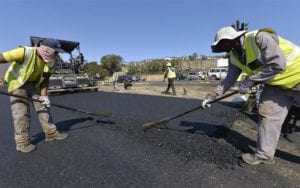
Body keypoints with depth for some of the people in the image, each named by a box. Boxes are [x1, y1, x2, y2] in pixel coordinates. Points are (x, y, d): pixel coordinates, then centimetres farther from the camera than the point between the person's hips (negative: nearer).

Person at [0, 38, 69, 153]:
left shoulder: (51, 61, -12)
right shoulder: (25, 52, -30)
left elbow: (45, 78, -6)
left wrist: (43, 95, -16)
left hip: (35, 83, 5)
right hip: (18, 82, -5)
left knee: (44, 106, 2)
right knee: (21, 112, -8)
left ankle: (51, 133, 12)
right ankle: (22, 142, 5)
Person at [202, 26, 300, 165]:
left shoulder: (260, 38, -27)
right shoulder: (235, 57, -3)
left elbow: (278, 65, -30)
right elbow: (229, 79, 1)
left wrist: (250, 80, -24)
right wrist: (212, 96, -2)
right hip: (276, 84, 7)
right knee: (267, 115, 2)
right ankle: (264, 154, 13)